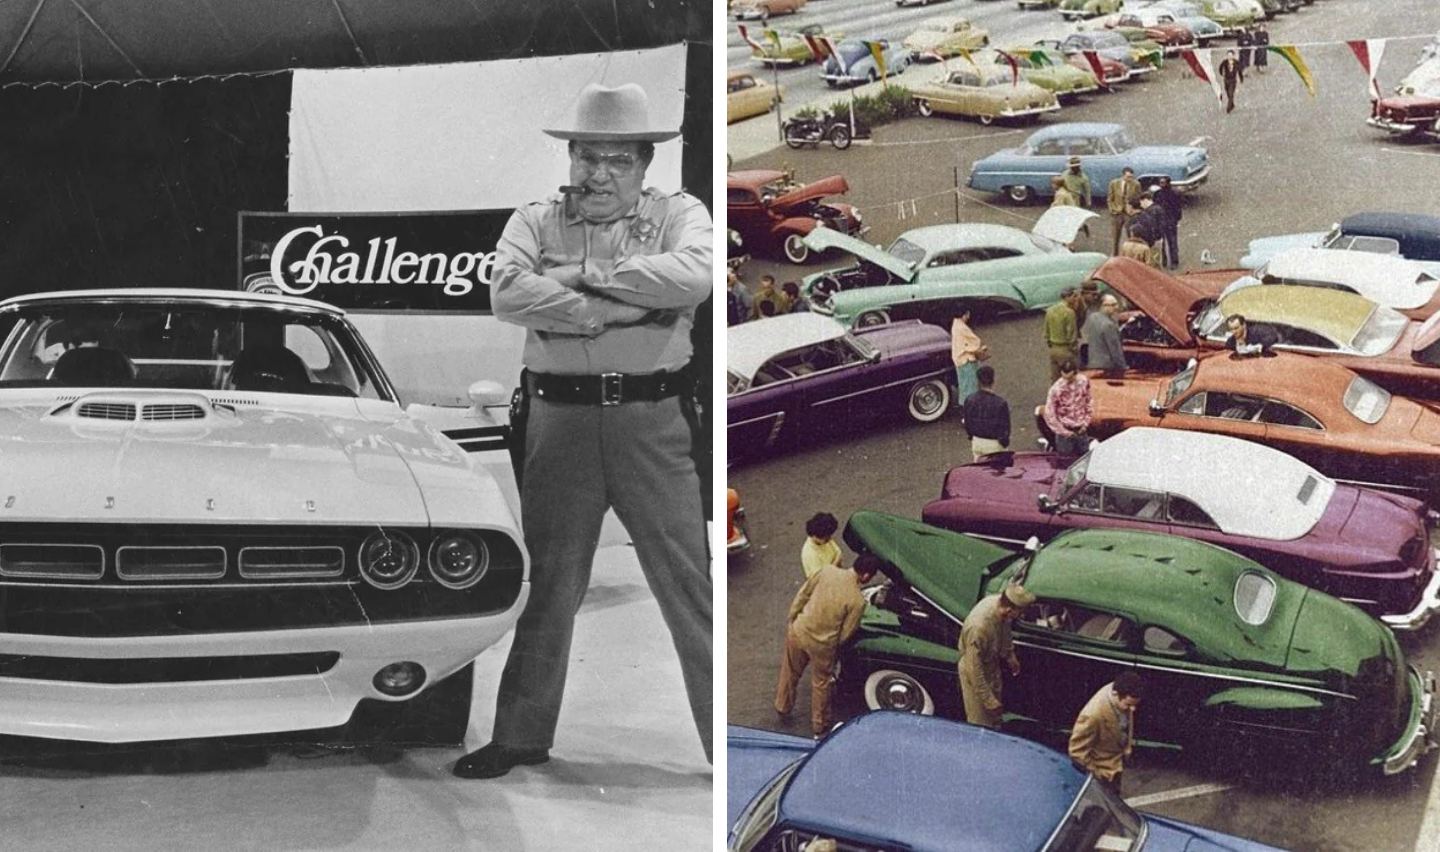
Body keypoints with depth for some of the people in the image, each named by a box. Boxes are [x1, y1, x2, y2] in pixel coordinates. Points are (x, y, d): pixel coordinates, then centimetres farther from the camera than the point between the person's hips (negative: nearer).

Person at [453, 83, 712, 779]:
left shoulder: (677, 213, 7)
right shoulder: (536, 221, 10)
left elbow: (693, 276, -15)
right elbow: (507, 292, -10)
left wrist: (582, 277, -10)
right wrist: (612, 309, -15)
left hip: (653, 422, -1)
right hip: (558, 419, 2)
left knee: (690, 583, 0)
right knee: (547, 585, 10)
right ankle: (522, 736, 23)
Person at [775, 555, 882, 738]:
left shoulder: (827, 571, -14)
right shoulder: (857, 601, -24)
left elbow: (802, 595, -3)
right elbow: (845, 634, -12)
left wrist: (791, 618, 12)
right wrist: (836, 646, 10)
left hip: (798, 631, 4)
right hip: (821, 645, -4)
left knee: (790, 672, 29)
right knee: (821, 684, 21)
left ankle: (783, 708, 51)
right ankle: (819, 726, 39)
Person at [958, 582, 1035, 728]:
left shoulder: (999, 603, -20)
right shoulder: (979, 627, -43)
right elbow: (974, 669, -32)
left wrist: (1010, 656, 18)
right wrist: (988, 700, -26)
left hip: (992, 666, 8)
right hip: (977, 675, -8)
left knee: (996, 716, 28)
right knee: (982, 724, 10)